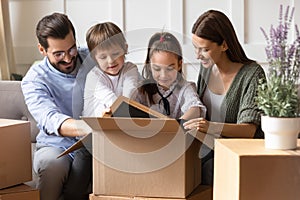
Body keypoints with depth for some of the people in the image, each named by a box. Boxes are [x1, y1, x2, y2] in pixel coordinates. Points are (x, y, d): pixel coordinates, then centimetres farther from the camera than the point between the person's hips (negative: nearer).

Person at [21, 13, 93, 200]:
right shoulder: (34, 79, -11)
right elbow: (50, 120, -30)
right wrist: (93, 128, -51)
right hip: (56, 145, -1)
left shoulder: (92, 58, 0)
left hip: (91, 145, 2)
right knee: (53, 163, -36)